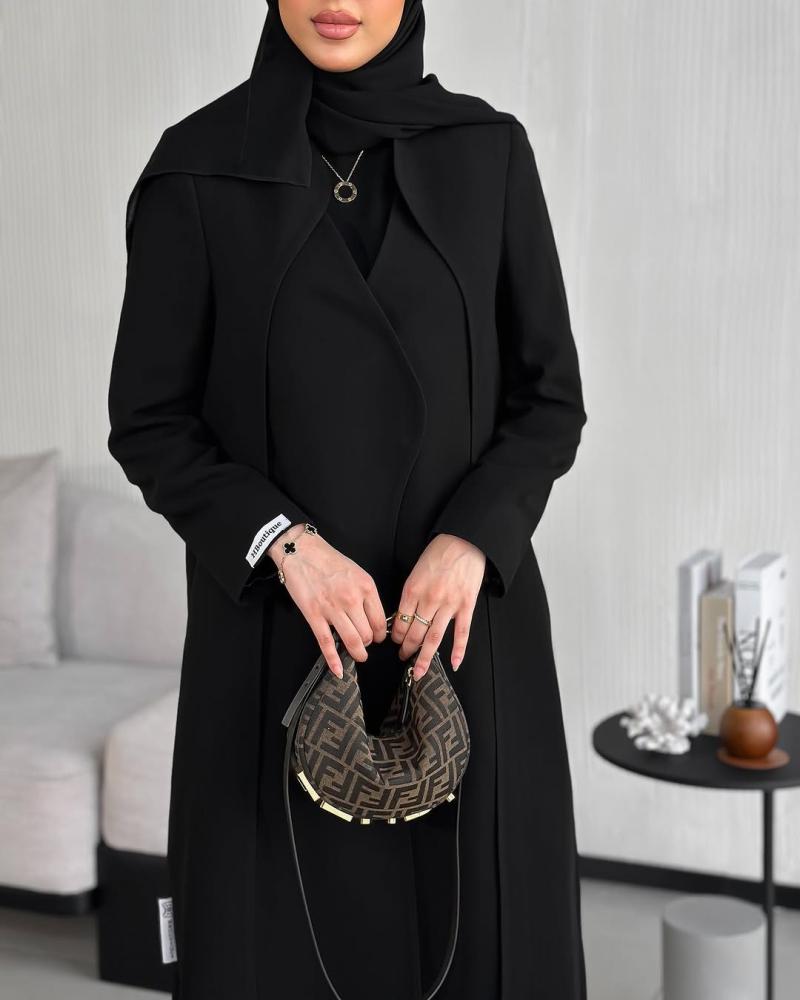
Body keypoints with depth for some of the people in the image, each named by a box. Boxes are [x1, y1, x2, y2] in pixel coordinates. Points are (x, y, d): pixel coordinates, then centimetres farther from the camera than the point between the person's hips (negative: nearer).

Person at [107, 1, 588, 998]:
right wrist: (284, 541, -17)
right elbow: (149, 421, -1)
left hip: (462, 620, 2)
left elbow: (550, 396, 3)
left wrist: (473, 540, -14)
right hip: (279, 635, -1)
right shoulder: (199, 164, -3)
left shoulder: (489, 151, 1)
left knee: (473, 919, 7)